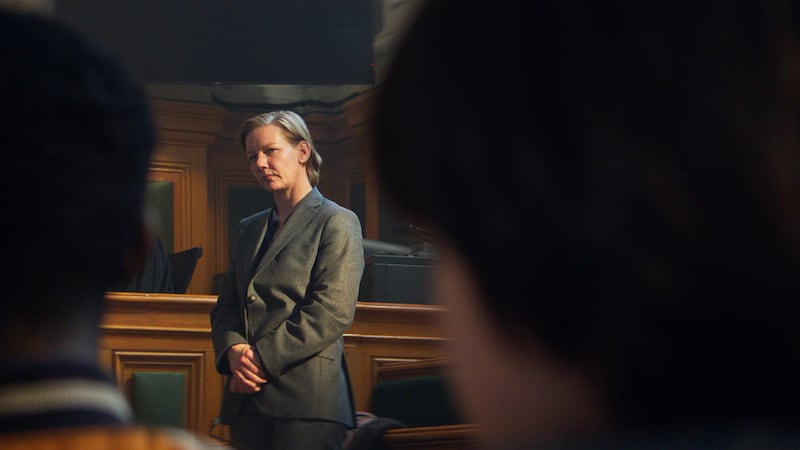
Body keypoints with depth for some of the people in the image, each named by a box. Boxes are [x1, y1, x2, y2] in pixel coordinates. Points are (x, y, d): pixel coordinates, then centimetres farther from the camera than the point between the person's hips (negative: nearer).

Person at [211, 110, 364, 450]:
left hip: (307, 401, -6)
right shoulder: (250, 229, 21)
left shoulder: (336, 223, -1)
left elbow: (332, 313, -11)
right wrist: (234, 352, -6)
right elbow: (226, 304, 16)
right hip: (246, 400, 6)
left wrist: (262, 357, -15)